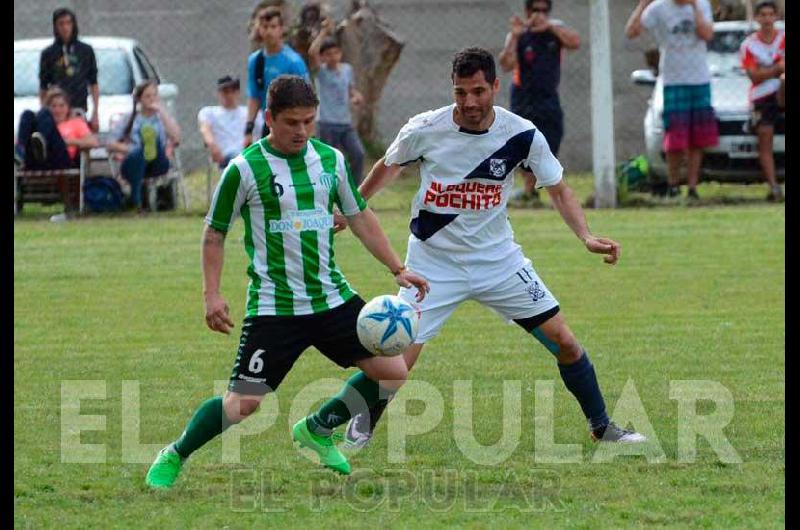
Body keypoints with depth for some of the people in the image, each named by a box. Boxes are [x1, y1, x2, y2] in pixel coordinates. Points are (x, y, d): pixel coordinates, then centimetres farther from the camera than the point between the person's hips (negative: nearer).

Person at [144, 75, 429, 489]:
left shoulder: (331, 160, 5)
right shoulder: (245, 169, -9)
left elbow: (360, 217, 16)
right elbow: (214, 233, -1)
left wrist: (397, 269, 11)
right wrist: (212, 294, -10)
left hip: (332, 297, 5)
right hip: (273, 309, -5)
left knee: (392, 371, 1)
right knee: (243, 403, -11)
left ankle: (316, 431, 21)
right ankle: (173, 458, 13)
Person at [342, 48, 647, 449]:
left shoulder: (522, 135, -12)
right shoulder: (424, 130, -14)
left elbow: (557, 189, 1)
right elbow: (388, 167, 7)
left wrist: (586, 237, -13)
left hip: (498, 260, 2)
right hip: (434, 262, -2)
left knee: (564, 341, -2)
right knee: (397, 361, -10)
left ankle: (602, 426, 17)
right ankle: (361, 427, 19)